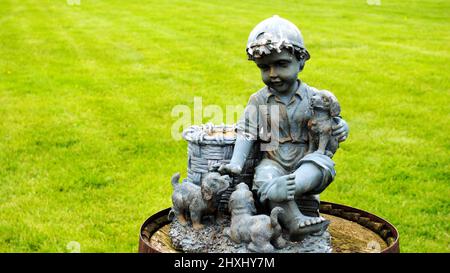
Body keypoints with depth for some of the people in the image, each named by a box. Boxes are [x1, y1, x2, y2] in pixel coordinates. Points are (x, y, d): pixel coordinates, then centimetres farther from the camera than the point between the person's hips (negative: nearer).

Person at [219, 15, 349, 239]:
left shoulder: (312, 97, 4)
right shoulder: (258, 100, 4)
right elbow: (246, 134, 0)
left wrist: (339, 127, -13)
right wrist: (236, 162, -13)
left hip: (305, 161, 0)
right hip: (273, 162, 0)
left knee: (323, 163, -32)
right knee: (264, 179, -33)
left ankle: (288, 186, -48)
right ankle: (294, 221, -44)